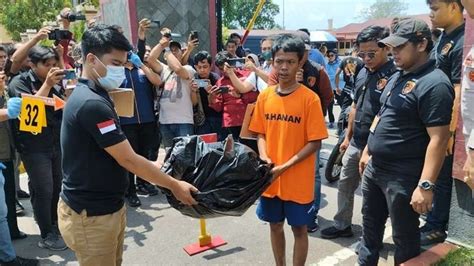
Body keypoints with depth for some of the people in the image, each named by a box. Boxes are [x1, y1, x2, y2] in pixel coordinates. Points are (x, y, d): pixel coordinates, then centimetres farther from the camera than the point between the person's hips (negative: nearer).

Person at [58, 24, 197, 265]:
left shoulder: (90, 96, 10)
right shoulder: (92, 103, -23)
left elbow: (118, 155, 14)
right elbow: (128, 159, -21)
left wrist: (156, 167, 11)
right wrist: (174, 185, -12)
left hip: (108, 208, 9)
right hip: (91, 216, -9)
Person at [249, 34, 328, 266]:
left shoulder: (309, 98, -12)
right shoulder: (265, 96, 1)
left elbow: (315, 143, -12)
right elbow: (261, 134, 8)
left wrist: (285, 166, -18)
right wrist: (264, 157, -10)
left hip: (298, 180, -4)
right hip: (270, 179, 4)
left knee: (299, 229, 12)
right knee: (275, 225, 19)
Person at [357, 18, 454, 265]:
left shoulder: (433, 84, -19)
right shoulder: (397, 77, 11)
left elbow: (438, 139, -24)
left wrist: (425, 186, -27)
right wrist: (367, 152, 21)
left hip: (403, 175, -9)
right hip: (375, 168, 9)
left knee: (404, 238, 9)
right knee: (370, 226, 22)